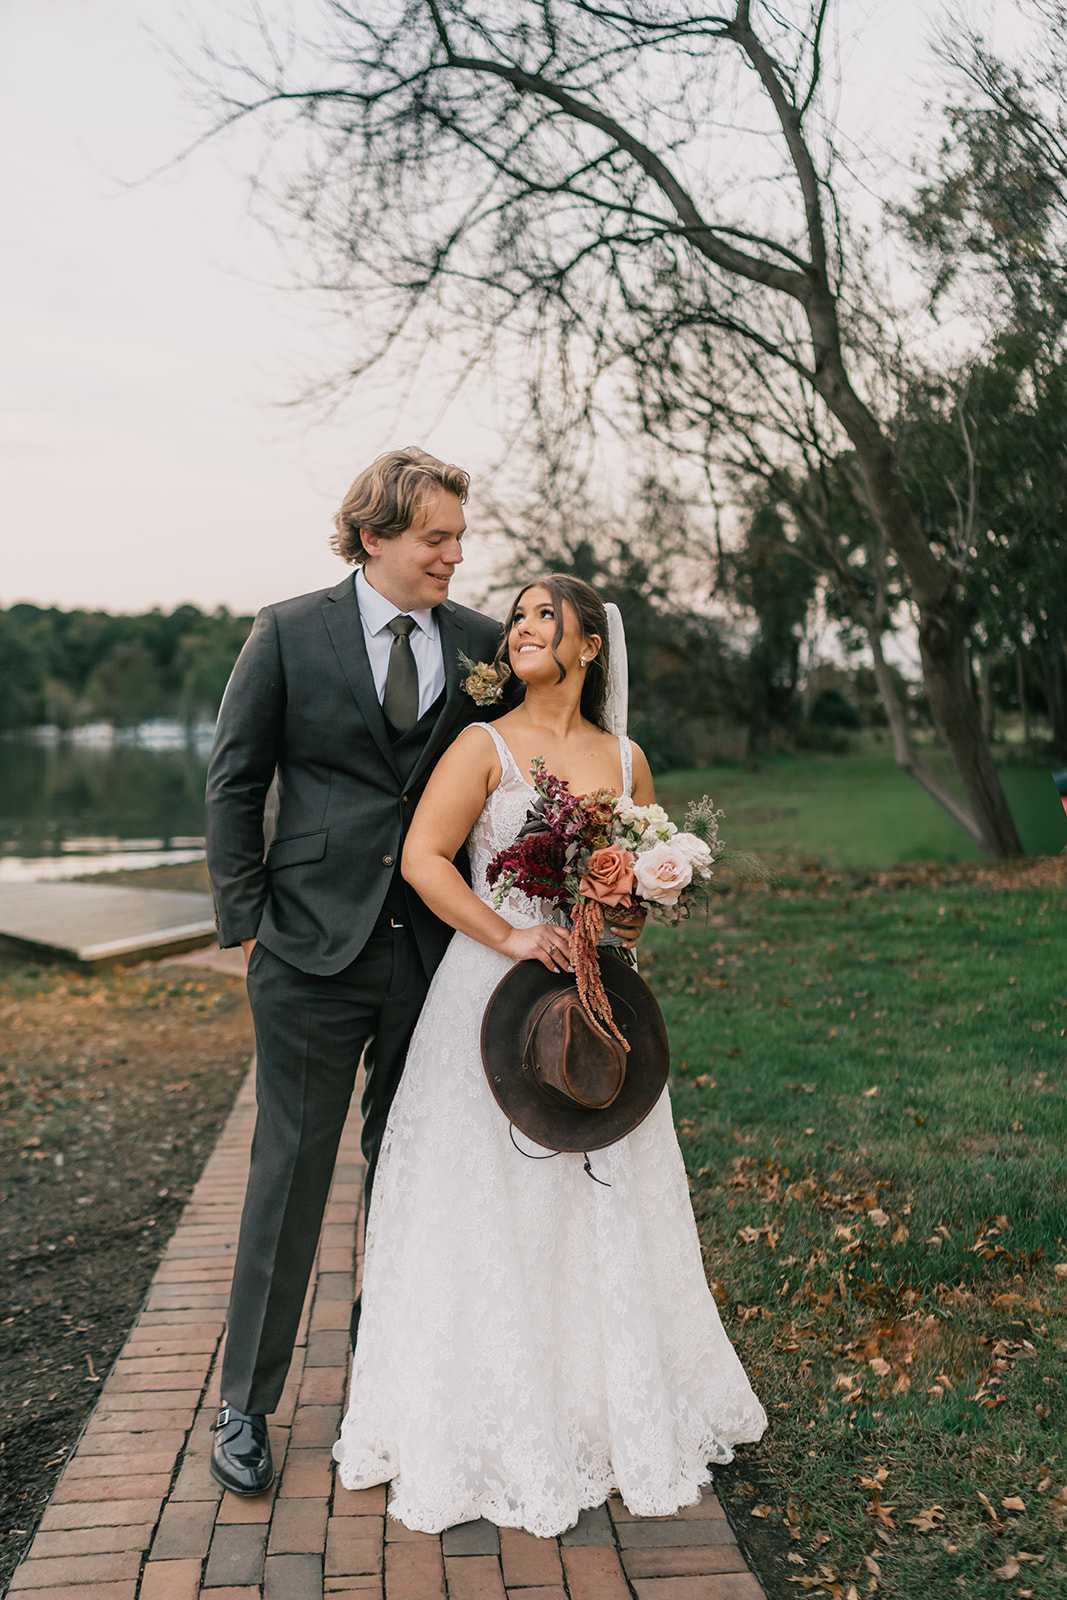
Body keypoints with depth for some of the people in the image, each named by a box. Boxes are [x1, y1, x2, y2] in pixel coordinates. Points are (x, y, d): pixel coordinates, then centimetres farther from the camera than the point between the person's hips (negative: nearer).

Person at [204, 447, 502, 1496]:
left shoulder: (479, 645, 6)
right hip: (315, 947, -3)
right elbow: (233, 783, 1)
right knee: (291, 1170, 5)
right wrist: (245, 920, -3)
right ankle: (245, 1402, 20)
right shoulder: (290, 633, -1)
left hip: (435, 948, 3)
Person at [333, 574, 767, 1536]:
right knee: (494, 1205, 3)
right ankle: (500, 1428, 20)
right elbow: (423, 856, -11)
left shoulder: (625, 760, 8)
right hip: (496, 1001, -4)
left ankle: (616, 1408, 32)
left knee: (604, 1203, 13)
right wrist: (509, 935, -19)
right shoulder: (485, 746, -3)